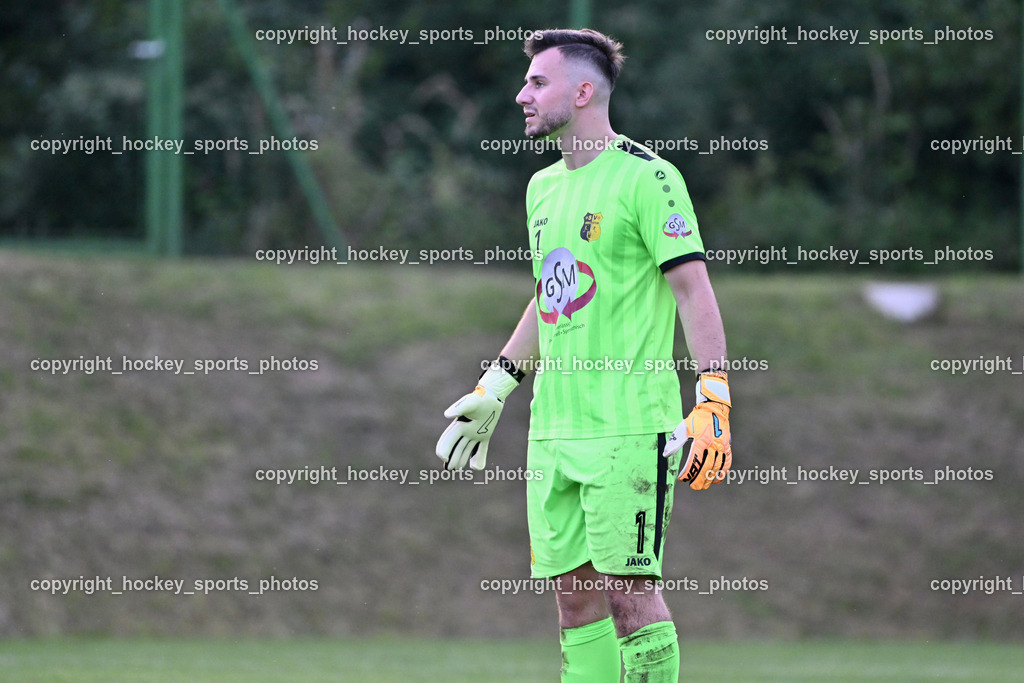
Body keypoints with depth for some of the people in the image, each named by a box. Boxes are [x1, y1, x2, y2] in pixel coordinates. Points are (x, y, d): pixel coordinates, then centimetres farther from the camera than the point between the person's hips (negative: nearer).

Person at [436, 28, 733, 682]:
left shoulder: (646, 177, -8)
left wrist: (713, 403, -19)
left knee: (627, 587, -9)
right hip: (553, 428, 8)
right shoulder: (544, 187, 16)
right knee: (574, 593, 7)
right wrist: (493, 389, 30)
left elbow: (694, 290, -11)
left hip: (628, 426, -8)